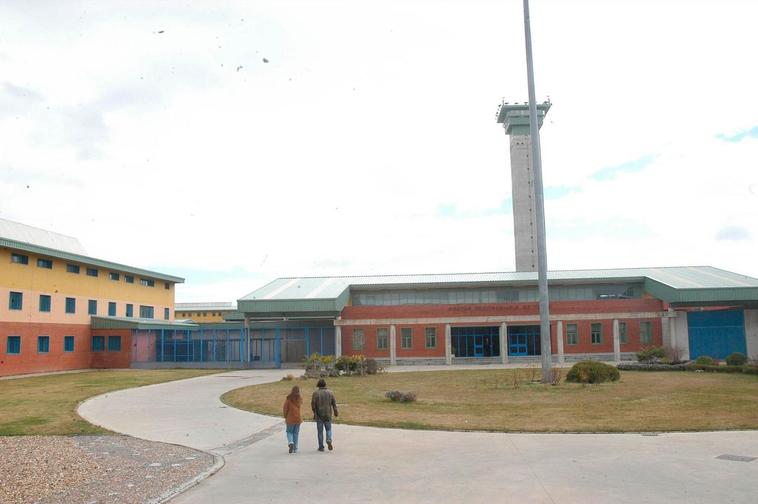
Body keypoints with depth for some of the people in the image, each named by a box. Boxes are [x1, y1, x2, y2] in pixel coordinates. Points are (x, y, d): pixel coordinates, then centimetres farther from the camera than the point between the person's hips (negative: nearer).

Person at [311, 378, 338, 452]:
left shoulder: (316, 393, -7)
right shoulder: (330, 392, 1)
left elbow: (313, 404, -9)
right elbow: (334, 403, 3)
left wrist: (314, 412, 5)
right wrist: (336, 412, 14)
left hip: (319, 415, -2)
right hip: (328, 415, 2)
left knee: (320, 431, 7)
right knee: (328, 429, 14)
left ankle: (321, 447, 9)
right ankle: (329, 440, -12)